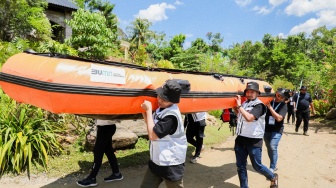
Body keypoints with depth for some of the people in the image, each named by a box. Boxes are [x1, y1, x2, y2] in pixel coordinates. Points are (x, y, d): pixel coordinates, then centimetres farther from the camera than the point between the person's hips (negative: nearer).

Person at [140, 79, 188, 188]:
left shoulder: (172, 115, -24)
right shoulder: (161, 109, 4)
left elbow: (152, 135, -25)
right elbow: (151, 125, 13)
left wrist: (149, 110, -21)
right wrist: (144, 112, -3)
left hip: (171, 165, -8)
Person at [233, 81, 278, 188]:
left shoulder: (259, 105, -12)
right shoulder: (244, 103, 10)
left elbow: (249, 117, -27)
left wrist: (239, 106, -19)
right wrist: (234, 106, 16)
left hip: (254, 140, -6)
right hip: (240, 138, 7)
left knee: (257, 165, 8)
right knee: (240, 166, 10)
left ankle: (273, 177, 37)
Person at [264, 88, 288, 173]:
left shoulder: (283, 106, -8)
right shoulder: (269, 101, 0)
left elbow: (279, 118, -22)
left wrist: (270, 107, -24)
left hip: (277, 130, -4)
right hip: (266, 128, 4)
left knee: (273, 147, -15)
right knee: (268, 147, 12)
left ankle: (272, 167, -1)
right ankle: (273, 165, 30)